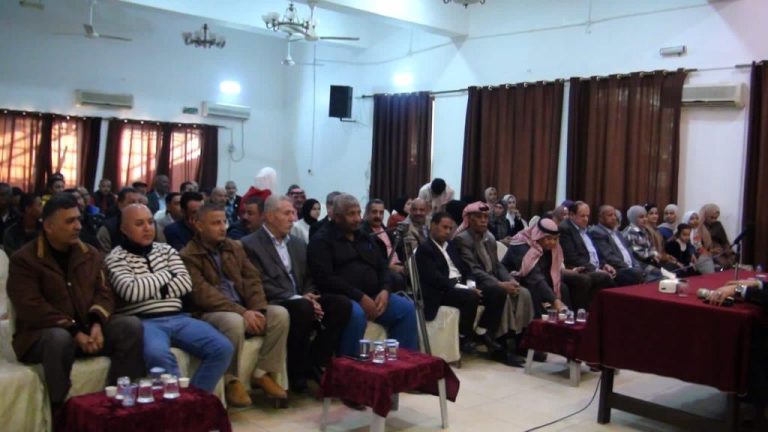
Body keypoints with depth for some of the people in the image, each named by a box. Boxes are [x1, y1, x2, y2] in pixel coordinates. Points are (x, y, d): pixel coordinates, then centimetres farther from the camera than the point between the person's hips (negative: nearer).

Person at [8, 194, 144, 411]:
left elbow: (104, 292, 6)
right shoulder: (24, 260, -6)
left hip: (87, 328, 5)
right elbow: (31, 309, -16)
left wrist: (97, 324, -16)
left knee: (131, 325, -21)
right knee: (59, 338, -40)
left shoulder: (90, 254, 12)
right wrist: (74, 332, -24)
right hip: (42, 333, -4)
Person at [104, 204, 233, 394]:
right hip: (144, 322, -5)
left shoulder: (166, 250, 18)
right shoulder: (116, 258, 3)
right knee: (158, 355, -39)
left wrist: (149, 290, -6)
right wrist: (165, 275, -1)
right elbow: (131, 291, -14)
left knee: (223, 348, -17)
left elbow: (185, 283, 6)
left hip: (177, 318, 5)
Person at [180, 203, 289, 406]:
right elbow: (203, 294, -17)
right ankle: (231, 380, -16)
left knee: (280, 314, -17)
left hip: (243, 309, 6)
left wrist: (257, 310, -12)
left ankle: (261, 373, -8)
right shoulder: (188, 256, -5)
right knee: (234, 321, -37)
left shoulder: (235, 247, 15)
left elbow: (252, 279, 8)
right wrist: (241, 312, -24)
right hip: (211, 313, -6)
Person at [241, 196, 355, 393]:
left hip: (300, 301, 7)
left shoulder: (298, 244, 19)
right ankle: (297, 371, -15)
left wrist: (308, 297, -5)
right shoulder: (250, 244, -4)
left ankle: (314, 362, -7)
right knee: (304, 309, -36)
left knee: (342, 304, -15)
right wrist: (298, 299, -20)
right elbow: (261, 286, -14)